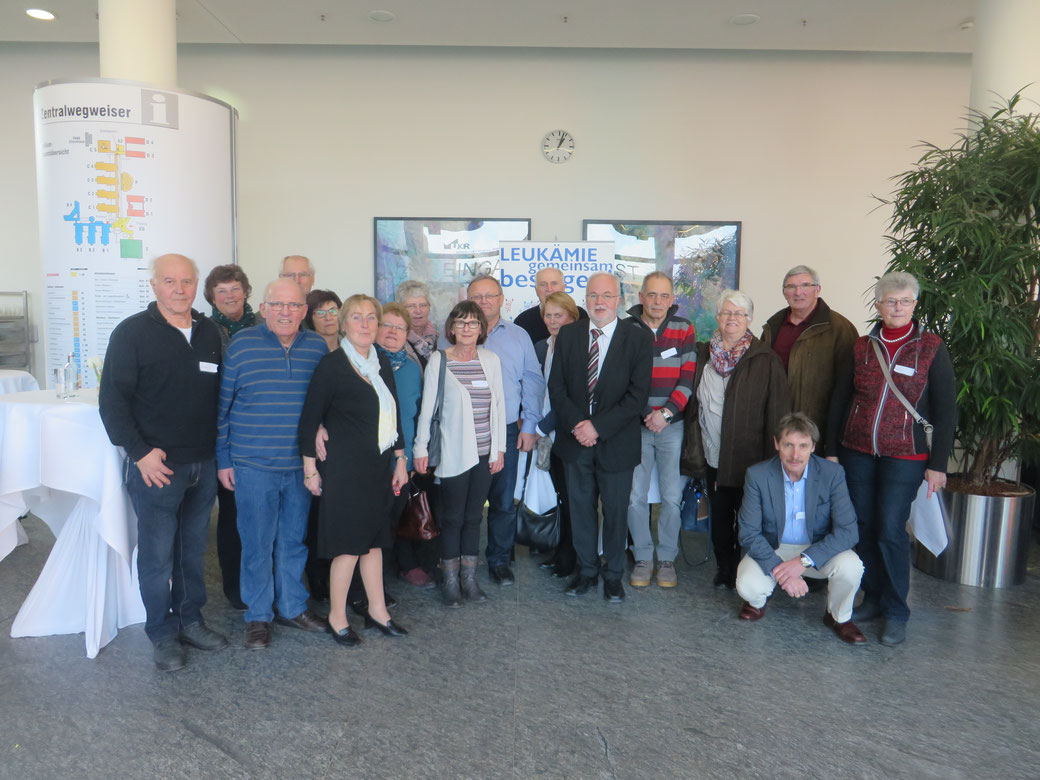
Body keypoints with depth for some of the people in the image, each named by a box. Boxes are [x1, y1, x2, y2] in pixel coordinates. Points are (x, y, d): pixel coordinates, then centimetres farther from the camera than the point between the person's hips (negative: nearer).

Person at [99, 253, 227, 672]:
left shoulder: (210, 333, 8)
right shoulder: (132, 332, -7)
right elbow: (112, 401, -8)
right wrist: (140, 452, -15)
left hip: (203, 465, 5)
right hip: (157, 465, -4)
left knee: (194, 548, 15)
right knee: (157, 552, 5)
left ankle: (190, 620, 30)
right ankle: (162, 634, 20)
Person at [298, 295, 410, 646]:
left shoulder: (383, 364, 10)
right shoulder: (332, 364, -8)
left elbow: (393, 415, 15)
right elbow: (310, 418, -8)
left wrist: (400, 459, 13)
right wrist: (310, 468, -9)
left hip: (378, 465, 6)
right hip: (344, 466, -6)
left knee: (373, 537, 13)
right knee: (349, 542, -1)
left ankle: (377, 610, 25)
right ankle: (337, 616, 16)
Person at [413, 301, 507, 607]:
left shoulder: (491, 359, 6)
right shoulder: (438, 360, -3)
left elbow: (498, 405, 9)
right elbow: (427, 407, -2)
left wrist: (499, 447, 7)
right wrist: (421, 448, -3)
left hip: (484, 453, 3)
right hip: (453, 453, -3)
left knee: (473, 517, 11)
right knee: (452, 518, 4)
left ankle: (469, 579, 23)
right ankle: (450, 581, 17)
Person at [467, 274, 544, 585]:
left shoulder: (518, 336, 8)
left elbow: (533, 382, 8)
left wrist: (529, 425, 3)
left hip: (506, 431, 1)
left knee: (503, 502, 6)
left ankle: (499, 560, 22)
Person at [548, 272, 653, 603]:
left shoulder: (638, 338, -5)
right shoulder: (568, 334, 3)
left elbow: (638, 394, -11)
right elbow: (556, 387, 2)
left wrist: (598, 426, -16)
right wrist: (576, 424, -12)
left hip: (616, 442, -2)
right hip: (575, 439, 3)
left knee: (616, 511, 9)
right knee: (580, 509, 13)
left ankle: (613, 575, 27)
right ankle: (586, 570, 31)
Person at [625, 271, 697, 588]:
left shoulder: (684, 329, 4)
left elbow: (688, 378, 0)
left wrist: (666, 413, -12)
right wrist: (645, 415, -9)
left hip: (673, 425, 0)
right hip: (636, 425, 0)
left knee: (672, 496, 3)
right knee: (636, 496, 3)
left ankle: (667, 558, 19)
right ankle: (642, 557, 19)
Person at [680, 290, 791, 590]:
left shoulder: (765, 360, -6)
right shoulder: (703, 354, 6)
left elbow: (778, 410, -8)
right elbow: (692, 403, 12)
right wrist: (692, 449, 7)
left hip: (749, 456, -4)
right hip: (713, 455, 4)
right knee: (719, 515, 14)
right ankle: (724, 568, 31)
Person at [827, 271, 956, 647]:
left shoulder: (932, 348, -2)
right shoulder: (862, 346, 6)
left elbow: (946, 410, -1)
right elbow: (840, 400, 10)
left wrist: (938, 464, -5)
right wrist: (833, 448, 6)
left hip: (905, 457, -3)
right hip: (858, 453, 3)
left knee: (890, 531, -6)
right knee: (863, 527, 7)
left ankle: (897, 612, 11)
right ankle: (873, 599, 23)